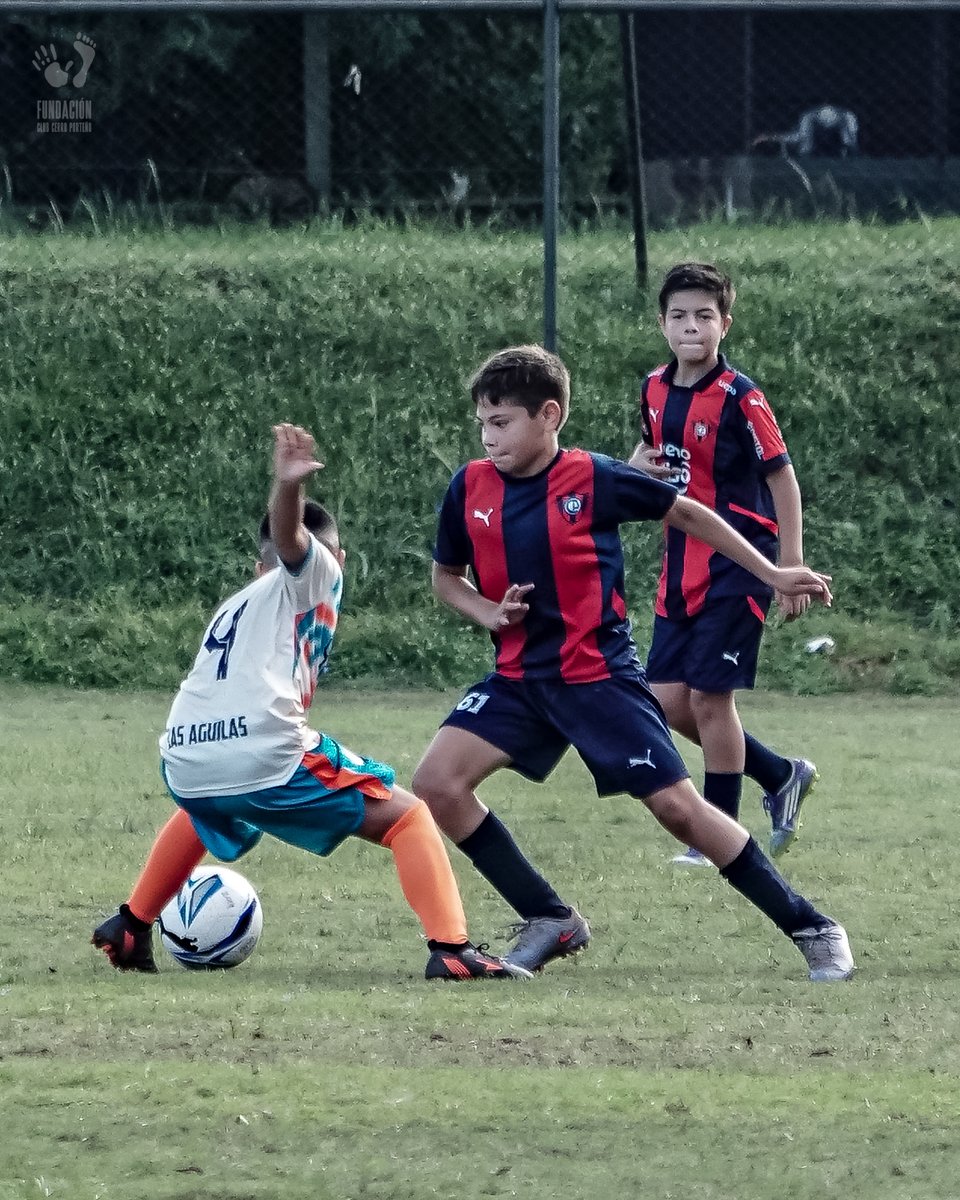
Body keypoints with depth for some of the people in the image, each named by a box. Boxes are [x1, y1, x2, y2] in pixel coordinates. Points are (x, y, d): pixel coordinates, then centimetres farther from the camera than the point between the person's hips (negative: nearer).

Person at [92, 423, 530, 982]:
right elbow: (289, 533, -9)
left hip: (185, 766, 7)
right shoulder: (314, 573, 14)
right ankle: (452, 950, -13)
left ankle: (130, 929, 43)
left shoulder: (235, 606, 33)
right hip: (265, 760, -7)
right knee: (408, 817, 4)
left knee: (205, 813, 43)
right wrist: (290, 487, -31)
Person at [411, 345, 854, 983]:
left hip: (600, 677, -5)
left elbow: (688, 514, 2)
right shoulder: (470, 488, -2)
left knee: (679, 807, -9)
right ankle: (551, 922, 2)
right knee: (437, 783, -11)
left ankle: (812, 929, 3)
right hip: (520, 678, 5)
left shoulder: (594, 478, -13)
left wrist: (772, 575, 4)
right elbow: (446, 576, 14)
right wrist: (489, 613, -7)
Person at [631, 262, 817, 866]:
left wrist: (792, 568, -14)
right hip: (682, 565, 7)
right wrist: (641, 463, -1)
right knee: (670, 698, 5)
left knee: (710, 698, -7)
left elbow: (783, 478, -11)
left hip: (737, 563, -7)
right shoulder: (655, 388, 6)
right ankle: (781, 776, 24)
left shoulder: (739, 397, -14)